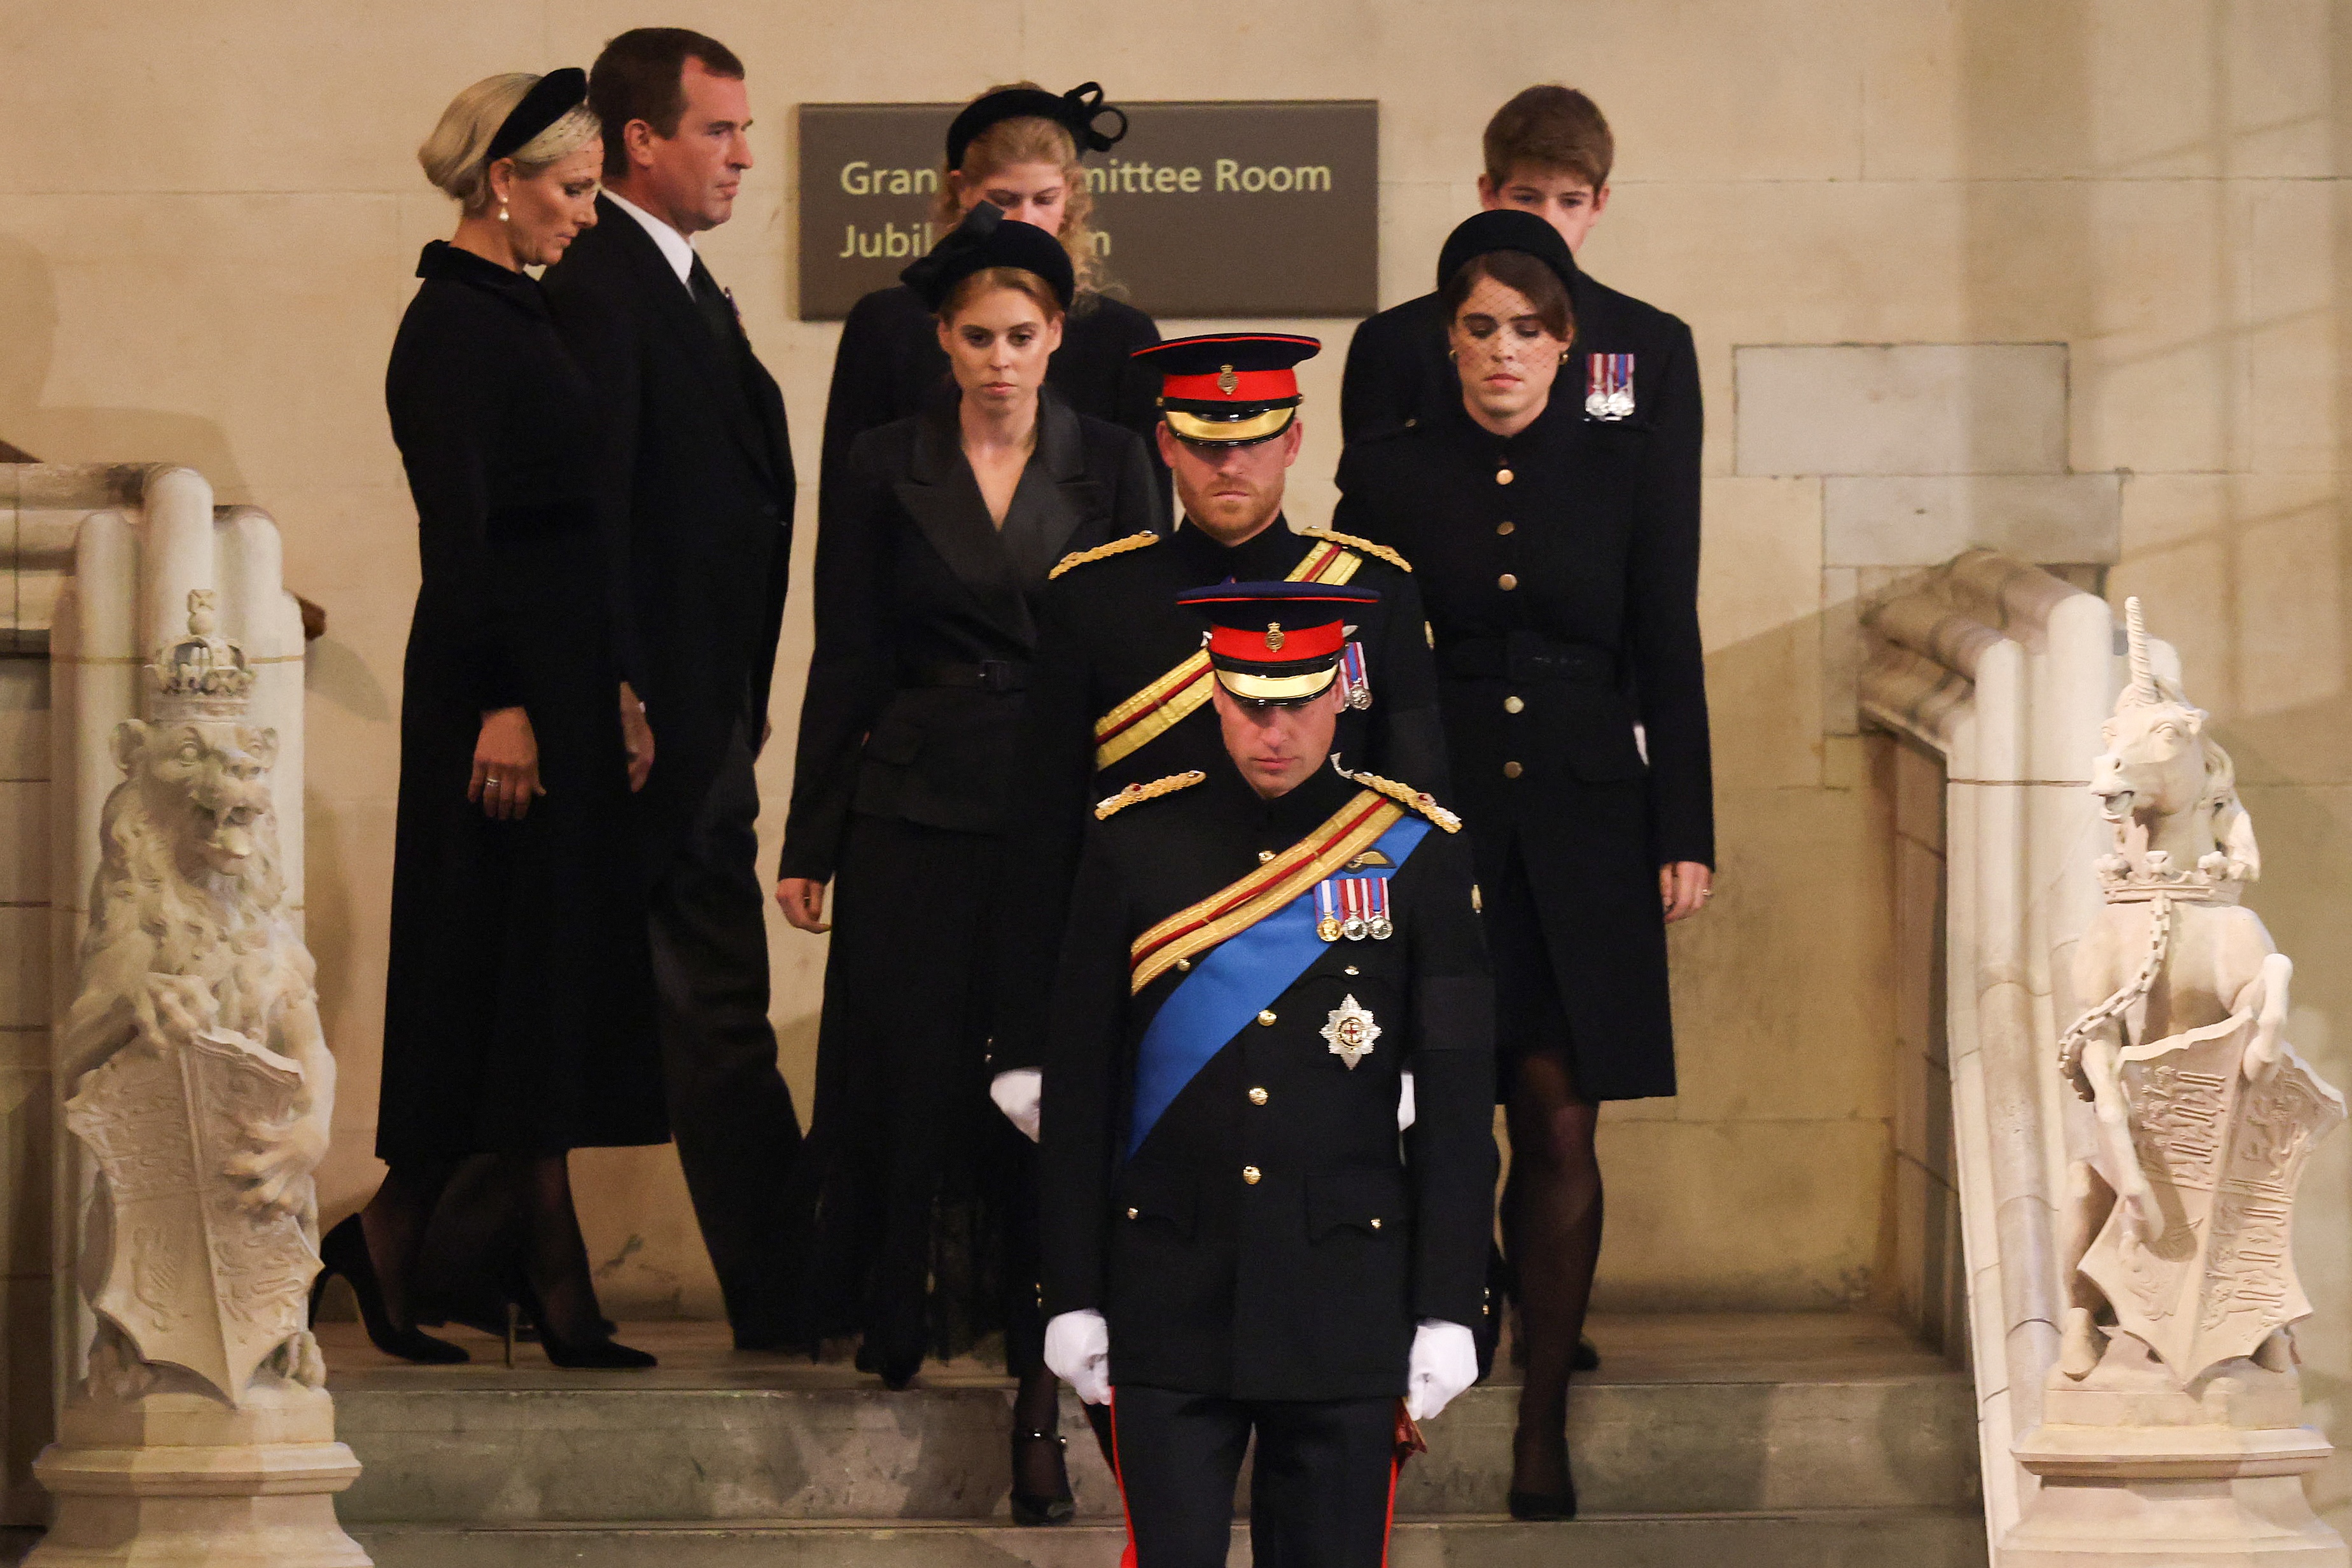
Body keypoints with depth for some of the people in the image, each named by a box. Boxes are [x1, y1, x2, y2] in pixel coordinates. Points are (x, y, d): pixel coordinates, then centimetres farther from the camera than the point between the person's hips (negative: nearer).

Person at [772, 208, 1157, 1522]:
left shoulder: (1109, 465, 4)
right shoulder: (887, 471, 4)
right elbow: (846, 663, 5)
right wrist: (811, 844, 3)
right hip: (918, 814, 0)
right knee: (917, 1070, 1)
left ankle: (1044, 1386, -2)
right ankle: (903, 1319, 21)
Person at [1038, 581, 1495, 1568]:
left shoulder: (1414, 853, 1)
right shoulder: (1135, 845, 2)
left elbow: (1457, 1103, 2)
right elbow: (1078, 1089, 5)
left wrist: (1448, 1310, -2)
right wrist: (1074, 1297, 2)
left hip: (1348, 1297, 0)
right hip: (1170, 1295, 0)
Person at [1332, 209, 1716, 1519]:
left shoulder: (1631, 470, 5)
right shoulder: (1390, 476, 5)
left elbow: (1671, 665, 7)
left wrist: (1685, 836, 2)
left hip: (1581, 830, 1)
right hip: (1432, 824, 0)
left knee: (1562, 1126, -1)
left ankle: (1545, 1422, 7)